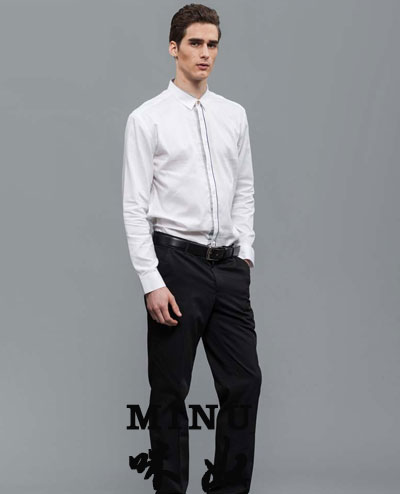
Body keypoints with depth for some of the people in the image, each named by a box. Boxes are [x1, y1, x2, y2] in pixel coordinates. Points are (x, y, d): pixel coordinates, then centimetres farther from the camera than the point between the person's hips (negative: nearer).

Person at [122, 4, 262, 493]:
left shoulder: (234, 115, 11)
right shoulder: (147, 118, -5)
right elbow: (134, 207, -7)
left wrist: (246, 251, 6)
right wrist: (151, 282, -13)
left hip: (229, 266, 5)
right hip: (176, 260, -5)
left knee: (244, 382, 3)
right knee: (170, 391, 4)